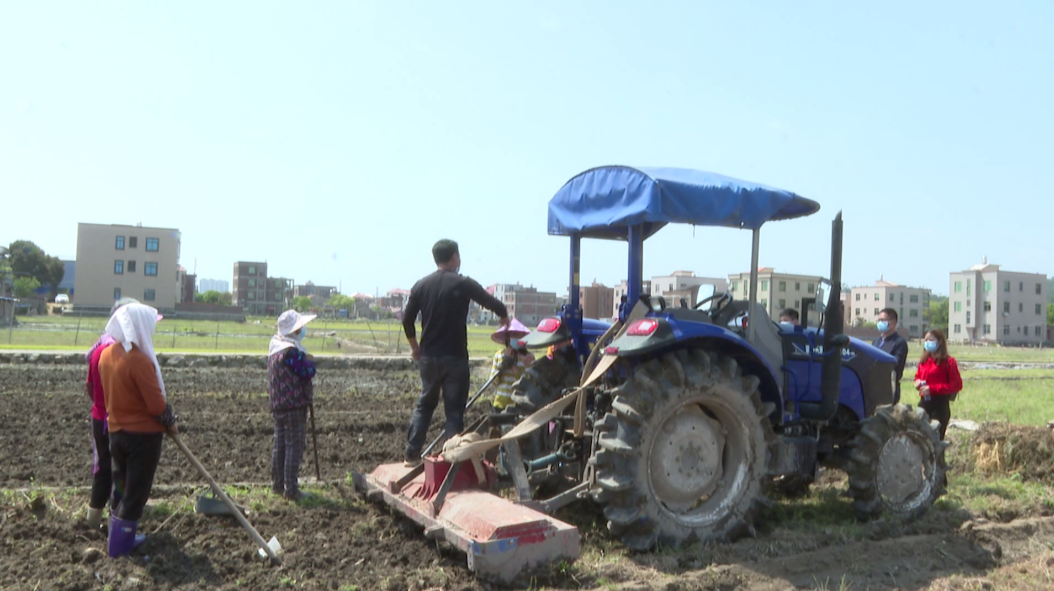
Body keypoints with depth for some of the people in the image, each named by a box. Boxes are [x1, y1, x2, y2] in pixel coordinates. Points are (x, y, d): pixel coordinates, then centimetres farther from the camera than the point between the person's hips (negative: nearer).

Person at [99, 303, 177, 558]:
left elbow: (110, 393, 12)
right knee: (136, 491, 6)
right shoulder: (140, 360, -23)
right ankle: (120, 544, 14)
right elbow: (156, 403, -20)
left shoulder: (107, 354, 1)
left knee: (122, 486, 21)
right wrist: (170, 422, -4)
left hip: (116, 430, 8)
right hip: (143, 434, -8)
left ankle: (121, 537, 32)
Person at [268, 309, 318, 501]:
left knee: (279, 443, 16)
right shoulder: (291, 351, -20)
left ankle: (277, 484, 25)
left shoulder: (275, 347, 11)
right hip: (293, 405, -10)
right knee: (294, 445, -4)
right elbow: (308, 372, -17)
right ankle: (290, 489, -2)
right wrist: (310, 361, 2)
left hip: (277, 404, 10)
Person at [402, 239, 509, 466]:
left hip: (428, 356, 5)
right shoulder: (463, 284, -8)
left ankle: (412, 454, 17)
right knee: (454, 410, 2)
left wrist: (414, 346, 20)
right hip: (454, 357, -4)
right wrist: (504, 316, 17)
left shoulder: (421, 285, 4)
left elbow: (407, 319, 6)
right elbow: (494, 304, -5)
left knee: (424, 404, 17)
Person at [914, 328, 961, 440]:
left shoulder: (948, 361, -8)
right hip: (924, 403, 6)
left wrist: (932, 388, -17)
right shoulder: (924, 360, 12)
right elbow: (918, 376, 27)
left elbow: (957, 385, -13)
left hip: (940, 405, -6)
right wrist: (917, 382, 2)